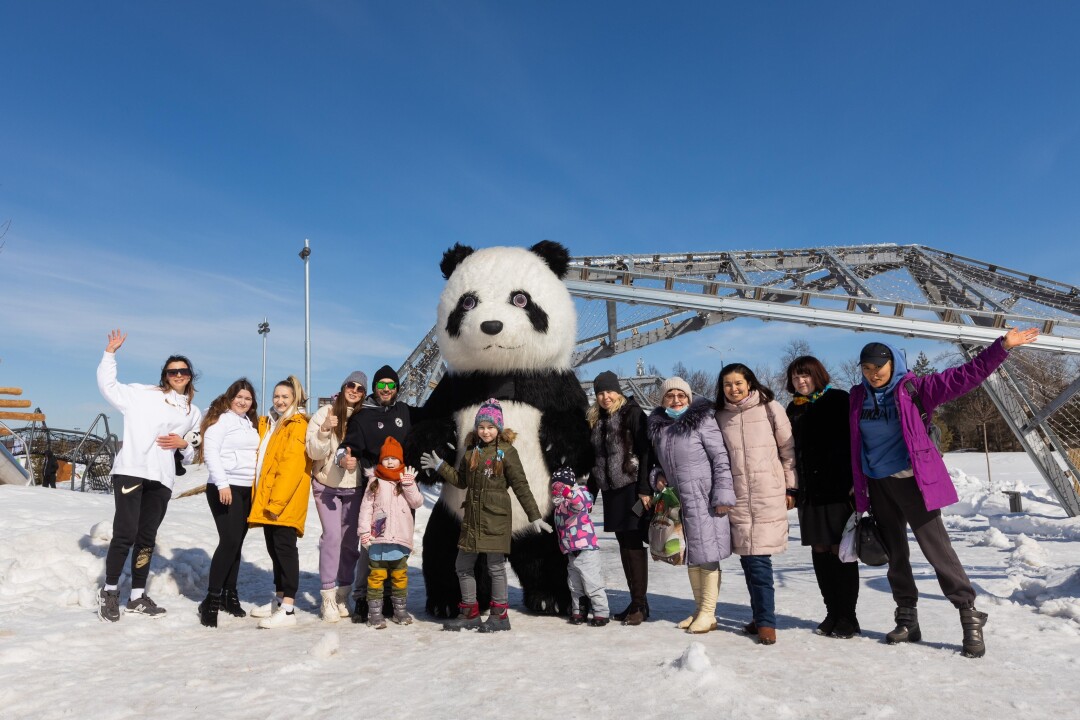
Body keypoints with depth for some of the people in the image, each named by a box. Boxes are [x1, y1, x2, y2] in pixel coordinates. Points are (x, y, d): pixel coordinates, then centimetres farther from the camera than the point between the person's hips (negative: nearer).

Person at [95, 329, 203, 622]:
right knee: (125, 535, -10)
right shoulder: (143, 394, 8)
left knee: (147, 538, 9)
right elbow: (107, 385, 4)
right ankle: (109, 592, 7)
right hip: (130, 471, -4)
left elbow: (194, 454, 22)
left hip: (162, 479, 4)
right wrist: (110, 353, 0)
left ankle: (138, 596, 18)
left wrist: (184, 444, 1)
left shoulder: (193, 413, 19)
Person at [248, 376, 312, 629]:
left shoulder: (298, 426, -9)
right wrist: (261, 499, 12)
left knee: (285, 549, -8)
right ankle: (279, 600, 25)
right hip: (266, 501, 8)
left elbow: (292, 466, -17)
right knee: (274, 549, 14)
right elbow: (261, 460, 21)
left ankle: (288, 610, -6)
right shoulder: (267, 423, 17)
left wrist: (277, 501, -21)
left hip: (285, 503, -8)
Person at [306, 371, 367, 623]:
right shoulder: (325, 413, -5)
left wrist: (356, 461, -15)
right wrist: (324, 430, -25)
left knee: (351, 541, 5)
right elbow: (314, 453, -9)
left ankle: (343, 596, 18)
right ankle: (328, 598, -3)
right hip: (327, 486, -2)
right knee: (332, 536, -13)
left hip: (354, 487, 3)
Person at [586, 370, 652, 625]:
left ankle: (640, 604, 3)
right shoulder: (597, 420, 16)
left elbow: (645, 452, -12)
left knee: (634, 544, -5)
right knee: (624, 545, 10)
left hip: (631, 487, -7)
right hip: (610, 489, 7)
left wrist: (645, 489, -19)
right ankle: (635, 602, 18)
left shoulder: (632, 413, -5)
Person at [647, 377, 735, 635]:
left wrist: (723, 495, -16)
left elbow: (720, 458, -12)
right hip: (679, 500, 7)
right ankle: (699, 609, 29)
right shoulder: (658, 426, 9)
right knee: (691, 556, 15)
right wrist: (657, 475, 2)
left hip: (705, 498, -6)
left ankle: (708, 614, 10)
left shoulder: (702, 420, -9)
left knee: (706, 554, -2)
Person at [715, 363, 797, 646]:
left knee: (759, 558, -8)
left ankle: (765, 621, 2)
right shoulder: (720, 416, 10)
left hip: (768, 495, -3)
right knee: (748, 558, 4)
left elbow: (788, 448, 4)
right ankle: (762, 617, 17)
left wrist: (791, 487, 2)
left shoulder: (770, 408, 2)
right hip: (737, 497, 3)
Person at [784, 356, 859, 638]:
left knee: (840, 550, -3)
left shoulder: (838, 401, -1)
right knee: (820, 550, 7)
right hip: (809, 492, 5)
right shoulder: (793, 409, 14)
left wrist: (854, 483, -12)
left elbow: (854, 441, -5)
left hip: (838, 488, -5)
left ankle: (848, 617, 8)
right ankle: (832, 613, 18)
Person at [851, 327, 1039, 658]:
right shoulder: (857, 397, 4)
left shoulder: (913, 388, -7)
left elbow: (964, 376, -14)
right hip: (877, 485, 5)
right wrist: (858, 486, 14)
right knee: (895, 553, 13)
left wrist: (1002, 347, -23)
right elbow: (855, 444, 13)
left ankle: (970, 618, 8)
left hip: (912, 481, -4)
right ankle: (907, 620, 24)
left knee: (937, 549, -4)